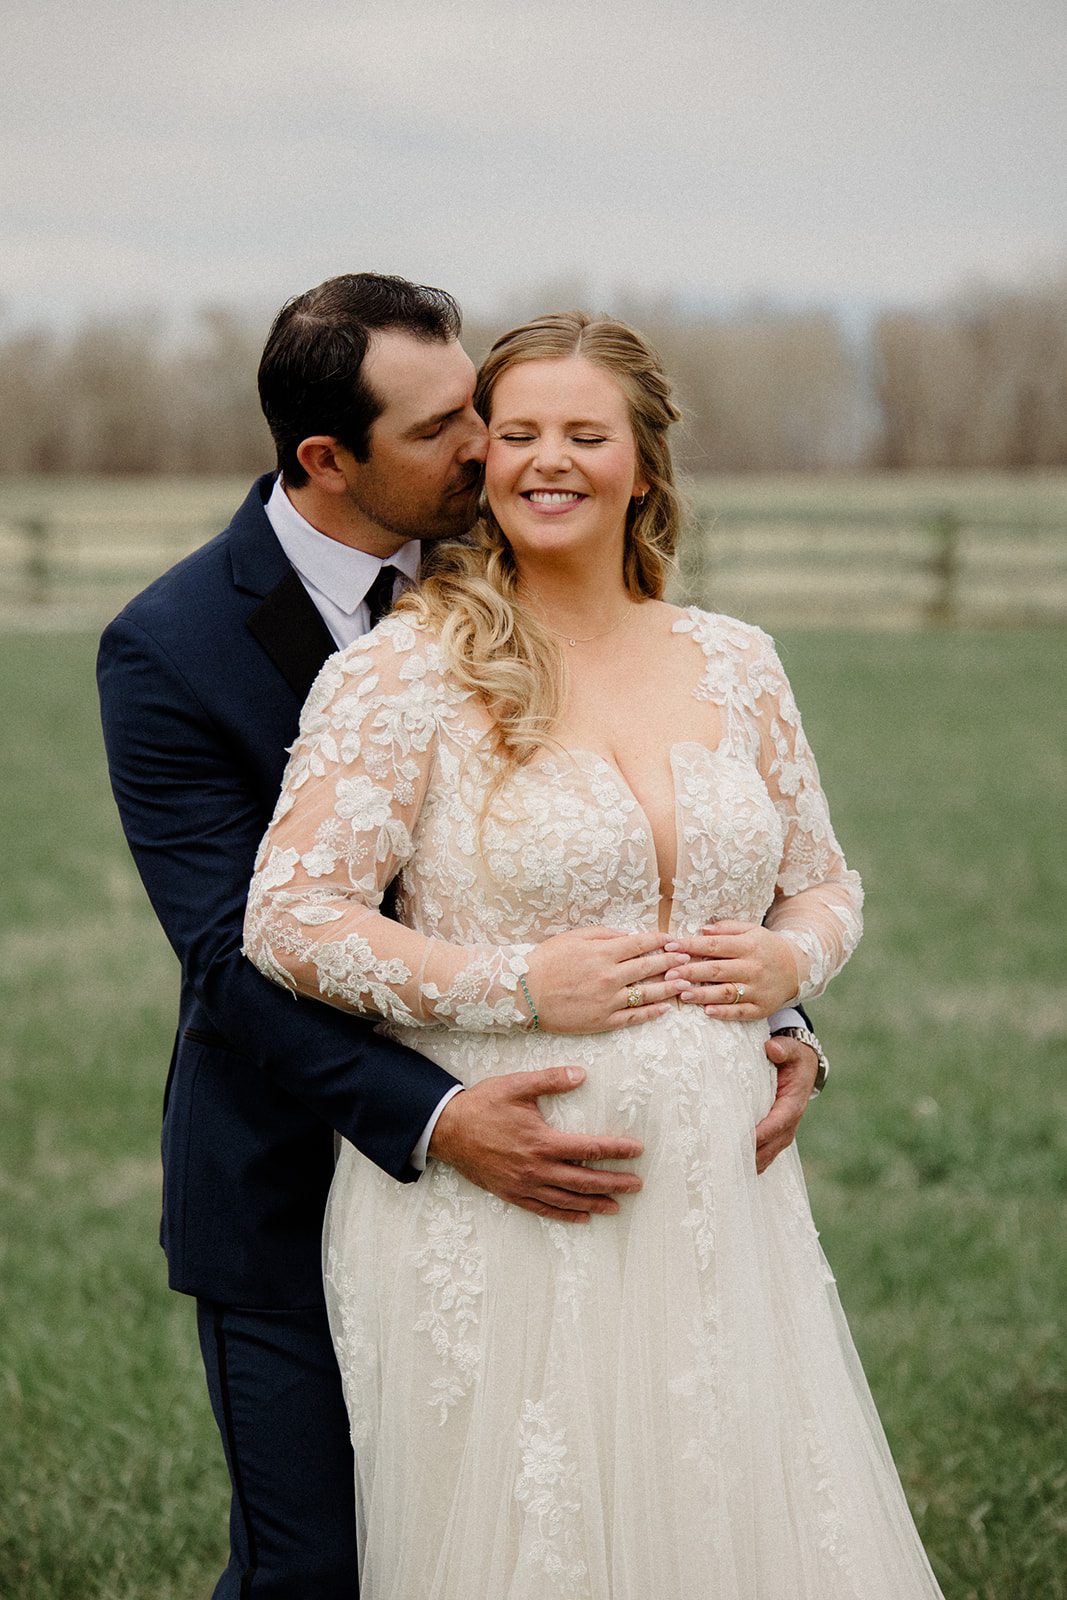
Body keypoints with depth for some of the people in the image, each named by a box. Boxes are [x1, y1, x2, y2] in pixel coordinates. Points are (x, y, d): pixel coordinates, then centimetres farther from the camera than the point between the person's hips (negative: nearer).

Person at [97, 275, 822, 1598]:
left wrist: (773, 1019, -16)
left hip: (505, 1157, 4)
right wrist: (437, 1122, -33)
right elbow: (241, 955, -21)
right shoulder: (169, 648, -15)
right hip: (299, 1186, -4)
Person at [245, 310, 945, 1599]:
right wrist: (526, 984, -16)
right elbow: (289, 921, -12)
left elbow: (823, 883, 20)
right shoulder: (404, 672, -6)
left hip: (720, 1192, 4)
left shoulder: (734, 666, 9)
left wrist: (789, 959, -2)